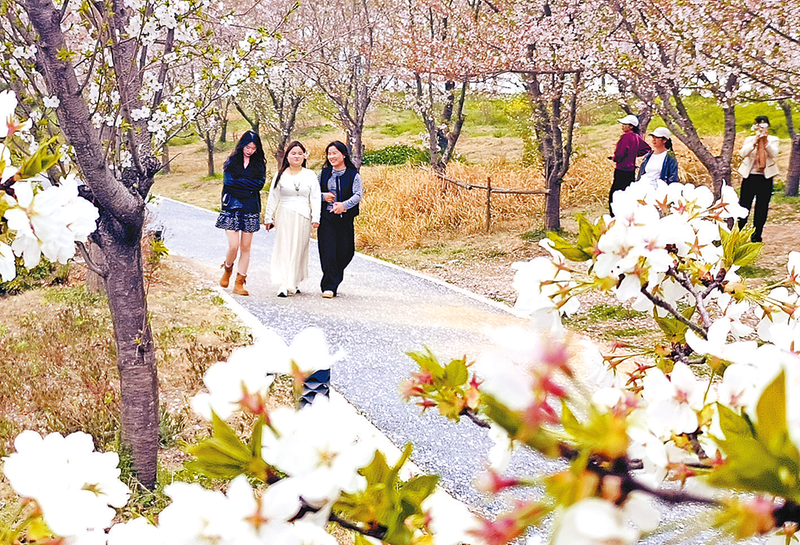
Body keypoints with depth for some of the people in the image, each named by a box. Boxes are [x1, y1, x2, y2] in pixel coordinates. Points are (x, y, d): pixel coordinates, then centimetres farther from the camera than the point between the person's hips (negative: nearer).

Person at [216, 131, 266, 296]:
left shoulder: (259, 164, 9)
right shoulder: (232, 162, 4)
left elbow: (260, 183, -5)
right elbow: (228, 182, -10)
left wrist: (239, 183, -9)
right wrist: (249, 184, -7)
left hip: (251, 209, 2)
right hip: (232, 208, -2)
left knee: (245, 247, 2)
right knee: (233, 245, -10)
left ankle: (239, 282, 10)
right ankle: (227, 270, 21)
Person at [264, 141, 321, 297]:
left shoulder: (310, 175, 7)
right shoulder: (280, 175, 7)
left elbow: (315, 198, 6)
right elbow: (273, 198, 10)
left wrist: (315, 218, -2)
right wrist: (268, 218, 7)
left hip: (303, 218, 1)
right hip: (284, 217, -1)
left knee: (299, 251, 3)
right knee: (284, 251, -7)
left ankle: (294, 284, 15)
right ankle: (283, 286, -13)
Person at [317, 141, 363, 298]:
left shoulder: (353, 174, 3)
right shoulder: (324, 173, 11)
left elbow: (358, 195, -7)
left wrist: (344, 205, -23)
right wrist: (323, 196, -5)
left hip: (345, 217, -1)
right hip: (326, 217, 1)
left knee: (346, 251, 1)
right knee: (328, 250, -9)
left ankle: (334, 279, 26)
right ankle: (329, 287, -9)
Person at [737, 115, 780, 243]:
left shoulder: (773, 140, 5)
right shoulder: (749, 139, 8)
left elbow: (774, 154, -14)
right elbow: (743, 153, -10)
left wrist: (766, 142, -27)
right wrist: (754, 142, -22)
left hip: (765, 178, 0)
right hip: (749, 176, 1)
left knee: (762, 208, 2)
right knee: (744, 206, 1)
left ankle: (756, 235, 11)